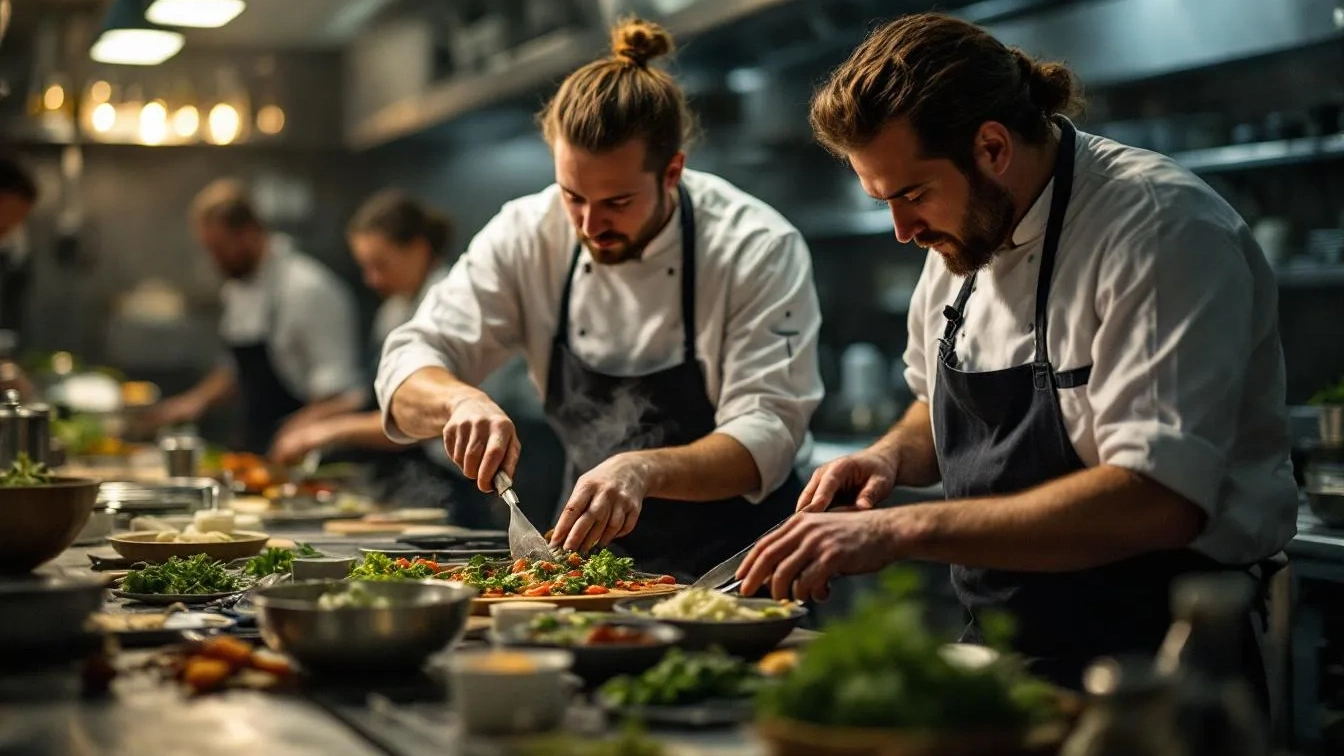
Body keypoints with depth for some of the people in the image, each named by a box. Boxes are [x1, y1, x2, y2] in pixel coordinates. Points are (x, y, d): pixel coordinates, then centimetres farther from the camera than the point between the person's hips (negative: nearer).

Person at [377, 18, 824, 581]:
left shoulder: (760, 250, -16)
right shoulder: (526, 236, -6)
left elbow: (766, 432, -21)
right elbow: (408, 371, -5)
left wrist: (645, 470, -39)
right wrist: (462, 401, -29)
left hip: (732, 569, -2)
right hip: (593, 557, 2)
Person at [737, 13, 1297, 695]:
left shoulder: (1165, 230, -17)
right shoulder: (962, 236, 8)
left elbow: (1158, 500, -27)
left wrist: (901, 530, -28)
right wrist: (892, 457, 3)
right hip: (999, 652, 7)